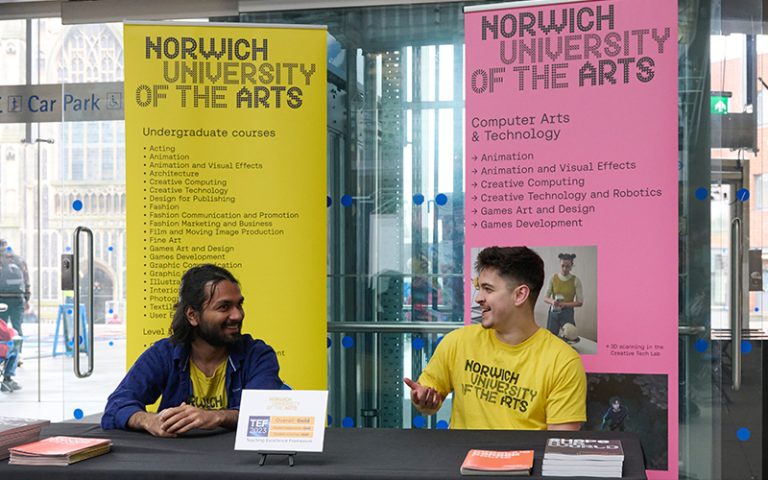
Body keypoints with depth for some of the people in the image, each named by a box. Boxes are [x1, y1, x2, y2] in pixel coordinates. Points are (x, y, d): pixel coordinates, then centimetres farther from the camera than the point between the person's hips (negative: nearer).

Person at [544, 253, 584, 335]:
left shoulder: (576, 280, -6)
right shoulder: (553, 278, -1)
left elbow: (580, 302, -6)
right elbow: (545, 298, -1)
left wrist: (564, 304, -20)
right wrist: (552, 301, -23)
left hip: (567, 313, -2)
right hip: (553, 312, 2)